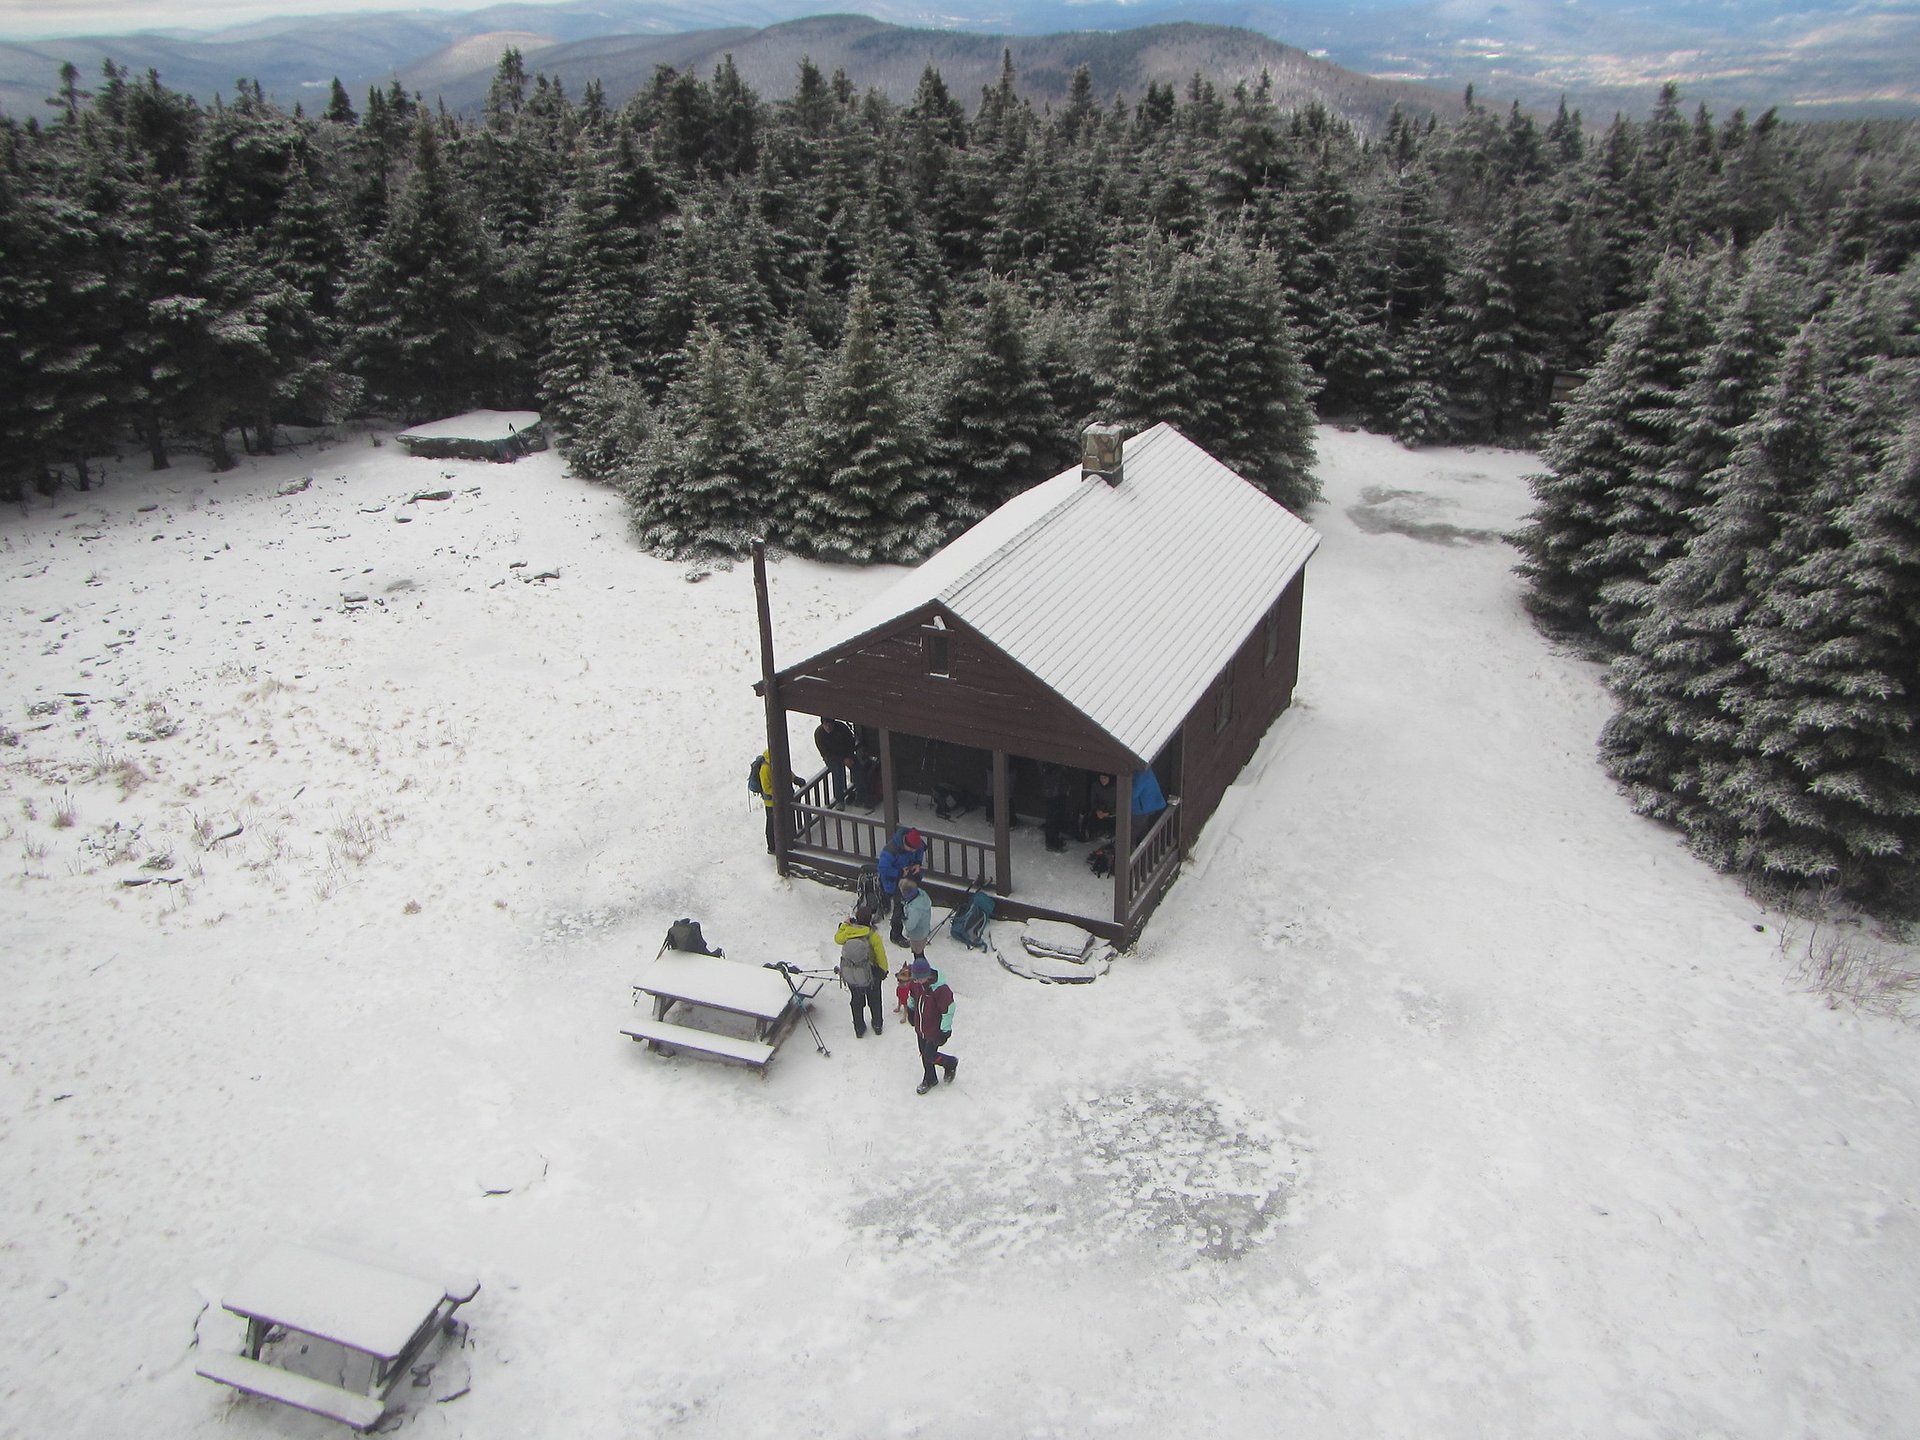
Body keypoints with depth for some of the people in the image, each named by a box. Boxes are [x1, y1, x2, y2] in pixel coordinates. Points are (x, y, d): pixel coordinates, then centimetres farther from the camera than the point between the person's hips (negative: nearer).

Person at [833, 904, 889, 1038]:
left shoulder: (847, 932, -18)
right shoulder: (873, 936, -25)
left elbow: (837, 939, 5)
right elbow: (881, 956, -14)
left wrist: (844, 924, 13)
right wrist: (884, 970, 4)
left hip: (850, 975, 2)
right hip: (870, 976, -2)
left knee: (857, 1002, 23)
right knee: (874, 1001, 23)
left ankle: (859, 1029, 36)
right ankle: (877, 1026, 40)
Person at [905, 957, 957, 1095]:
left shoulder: (940, 989, -35)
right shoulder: (915, 982, -15)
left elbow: (948, 1010, -25)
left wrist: (945, 1031, -18)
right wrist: (910, 1011, 22)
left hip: (935, 1030, -6)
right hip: (920, 1028, 6)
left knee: (930, 1056, 3)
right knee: (924, 1054, 20)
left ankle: (951, 1064, 34)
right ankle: (929, 1079, 44)